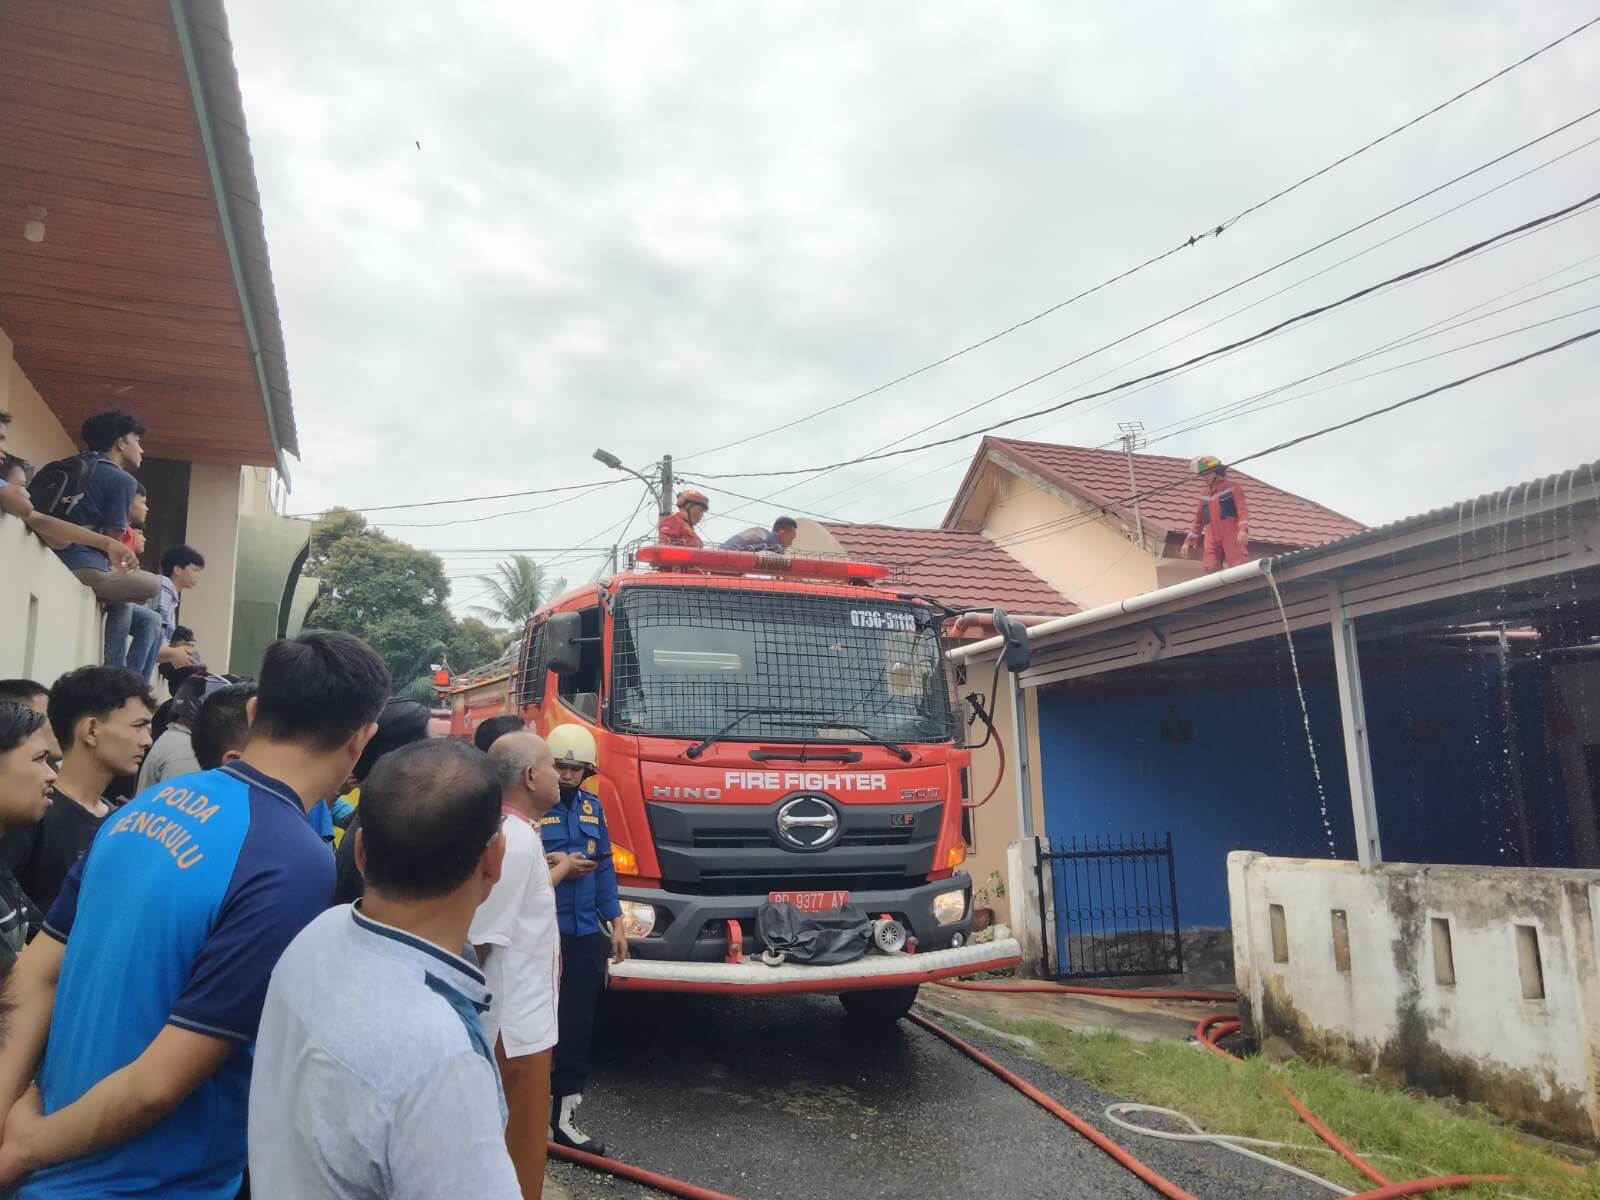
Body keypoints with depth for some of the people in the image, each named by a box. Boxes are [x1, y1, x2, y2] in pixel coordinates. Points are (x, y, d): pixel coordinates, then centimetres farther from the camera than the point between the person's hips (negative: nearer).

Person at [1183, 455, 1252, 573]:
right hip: (1212, 539, 5)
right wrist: (1189, 541, 19)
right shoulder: (1204, 494, 22)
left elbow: (1243, 509, -6)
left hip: (1232, 536, -5)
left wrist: (1243, 529, -23)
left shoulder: (1232, 487, 5)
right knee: (1211, 571, -9)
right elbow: (1198, 520, 25)